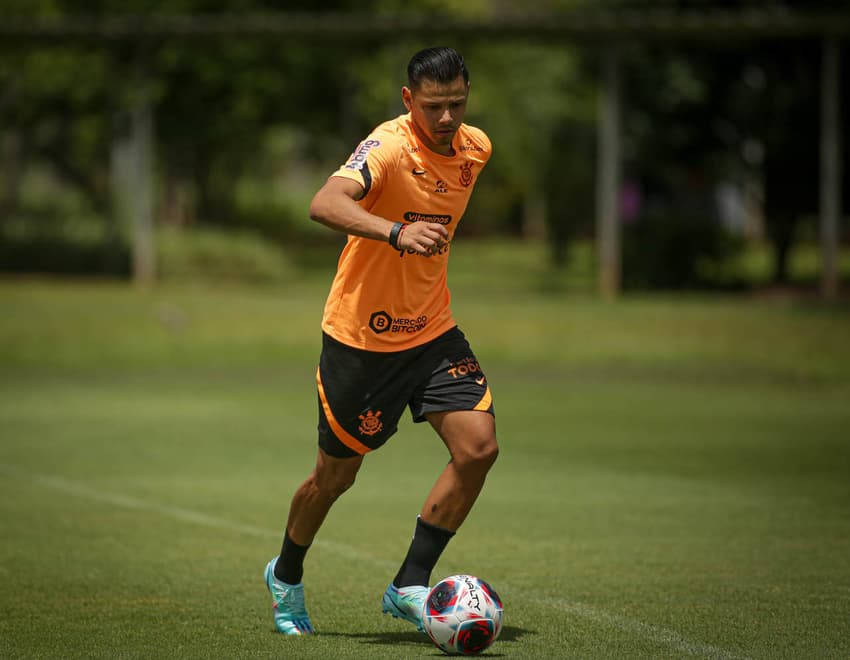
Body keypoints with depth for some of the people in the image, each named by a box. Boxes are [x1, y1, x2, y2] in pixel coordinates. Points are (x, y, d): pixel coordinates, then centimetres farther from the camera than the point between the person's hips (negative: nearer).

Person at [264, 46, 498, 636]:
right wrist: (395, 232, -57)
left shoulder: (475, 147, -1)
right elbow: (325, 204, -43)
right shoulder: (388, 147, -23)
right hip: (360, 337, -5)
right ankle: (287, 577, 38)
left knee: (478, 447, -13)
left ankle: (410, 587, -1)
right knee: (336, 476, 9)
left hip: (432, 330, 5)